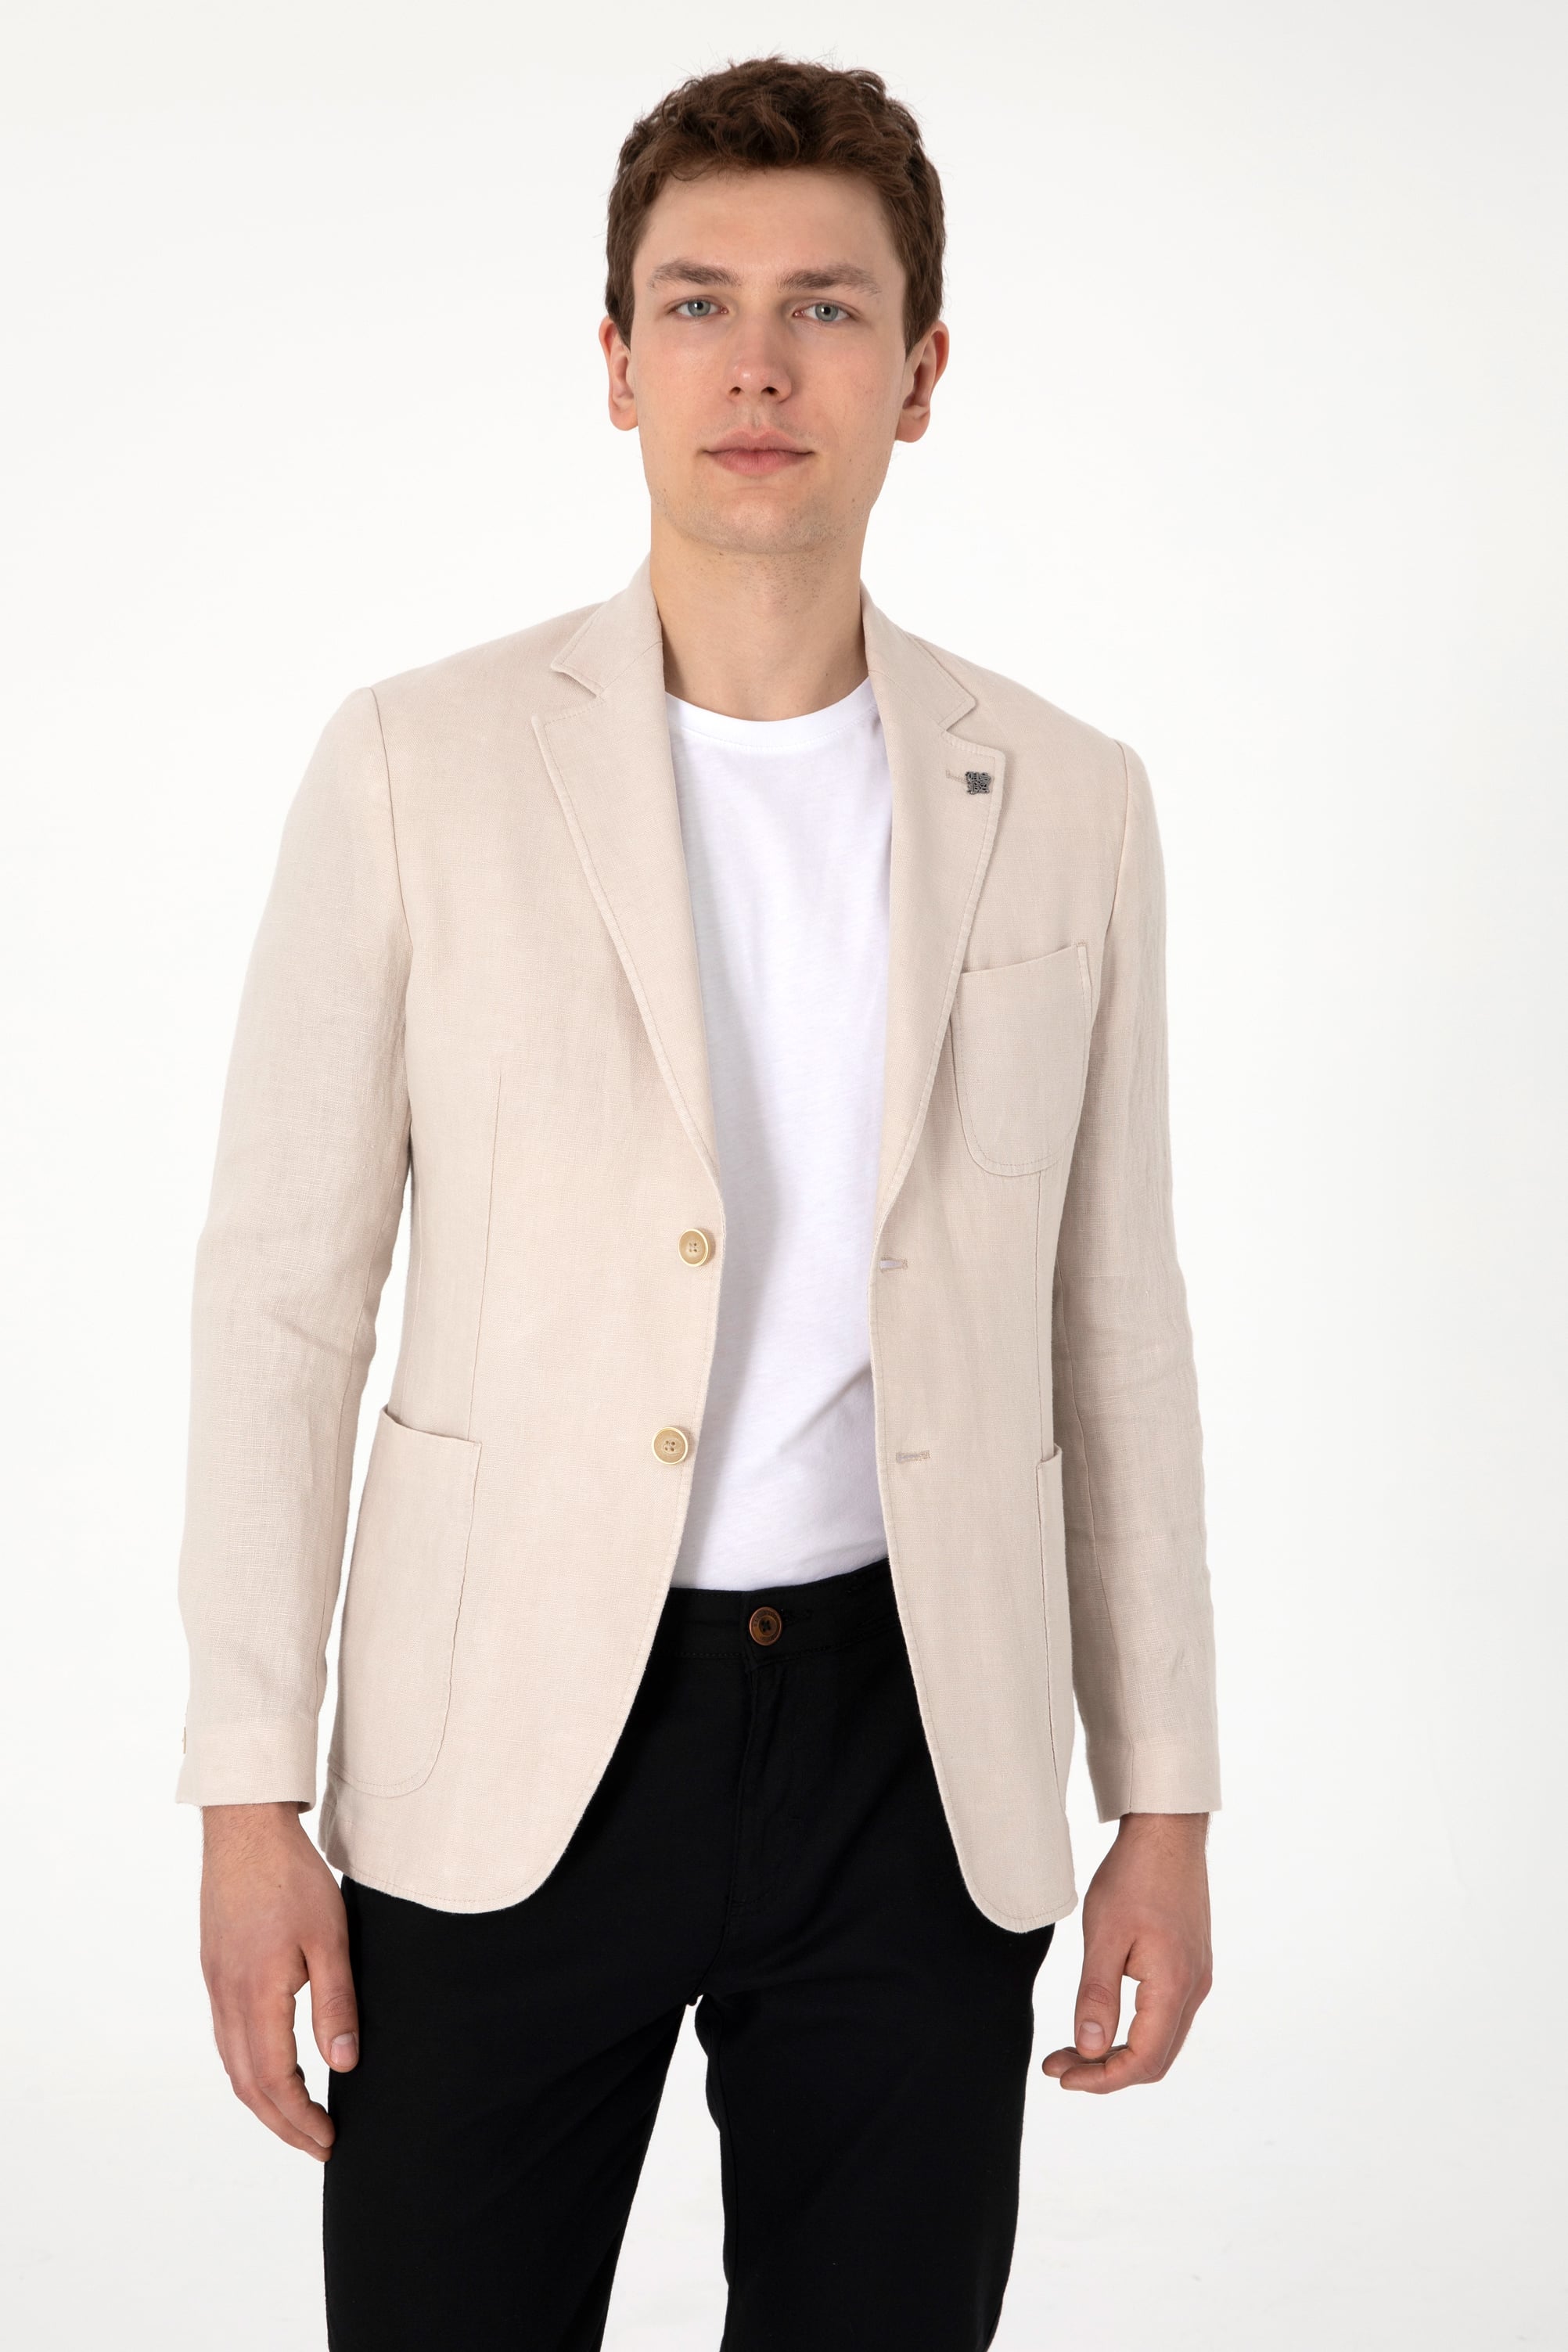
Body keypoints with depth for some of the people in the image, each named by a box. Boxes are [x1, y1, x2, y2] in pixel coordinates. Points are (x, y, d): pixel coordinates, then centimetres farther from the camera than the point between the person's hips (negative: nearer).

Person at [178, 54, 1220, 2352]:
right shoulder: (421, 763, -3)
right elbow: (283, 1288, -2)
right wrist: (249, 1795, -5)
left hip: (918, 1744, 2)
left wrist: (1165, 1796, 7)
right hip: (511, 1747, -1)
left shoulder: (1069, 802, 4)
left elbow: (1113, 1318, 8)